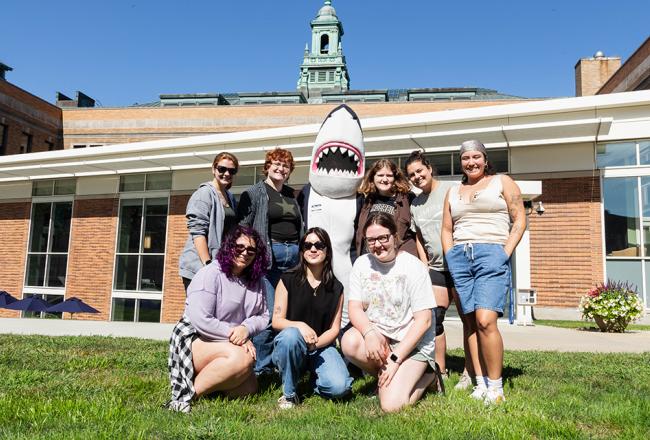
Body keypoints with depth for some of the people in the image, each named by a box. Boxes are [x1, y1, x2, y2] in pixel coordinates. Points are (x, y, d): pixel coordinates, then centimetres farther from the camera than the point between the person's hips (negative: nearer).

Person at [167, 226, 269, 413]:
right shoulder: (210, 274, -15)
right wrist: (234, 335, -20)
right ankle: (187, 396, -20)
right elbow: (201, 320, -22)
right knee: (241, 358, -33)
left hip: (230, 345, 7)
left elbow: (263, 316, 3)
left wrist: (246, 329, -19)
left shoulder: (256, 281, 6)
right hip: (195, 339, -7)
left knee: (248, 389, -12)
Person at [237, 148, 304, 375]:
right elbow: (242, 228, -2)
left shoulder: (292, 196, 20)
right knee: (268, 312, -8)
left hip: (294, 254, 5)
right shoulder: (254, 193, 4)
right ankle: (260, 367, 5)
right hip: (267, 256, -5)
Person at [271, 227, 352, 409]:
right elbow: (277, 321, -5)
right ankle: (289, 394, -14)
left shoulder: (336, 288, 4)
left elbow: (334, 329, 2)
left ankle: (313, 377, 11)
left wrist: (315, 344, -16)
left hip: (322, 346, 1)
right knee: (291, 335, -37)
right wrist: (299, 325, -25)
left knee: (339, 387, -25)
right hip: (290, 347, -1)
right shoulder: (288, 280, -2)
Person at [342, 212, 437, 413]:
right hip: (376, 337, 5)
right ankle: (387, 376, -1)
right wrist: (369, 332, -24)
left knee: (391, 405, -20)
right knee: (349, 342, -29)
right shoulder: (362, 264, 2)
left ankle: (425, 375, 10)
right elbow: (355, 308, -2)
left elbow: (423, 321, -13)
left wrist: (395, 359, -17)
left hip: (412, 343, -4)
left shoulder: (414, 267, -11)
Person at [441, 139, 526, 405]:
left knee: (485, 321, -17)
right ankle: (480, 383, 8)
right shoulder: (453, 192, 22)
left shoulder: (502, 182, 11)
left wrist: (506, 253, -6)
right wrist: (451, 257, 6)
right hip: (459, 257, 4)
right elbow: (446, 230, 20)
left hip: (491, 254, -4)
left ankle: (496, 387, -7)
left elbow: (519, 219, 5)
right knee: (472, 323, 2)